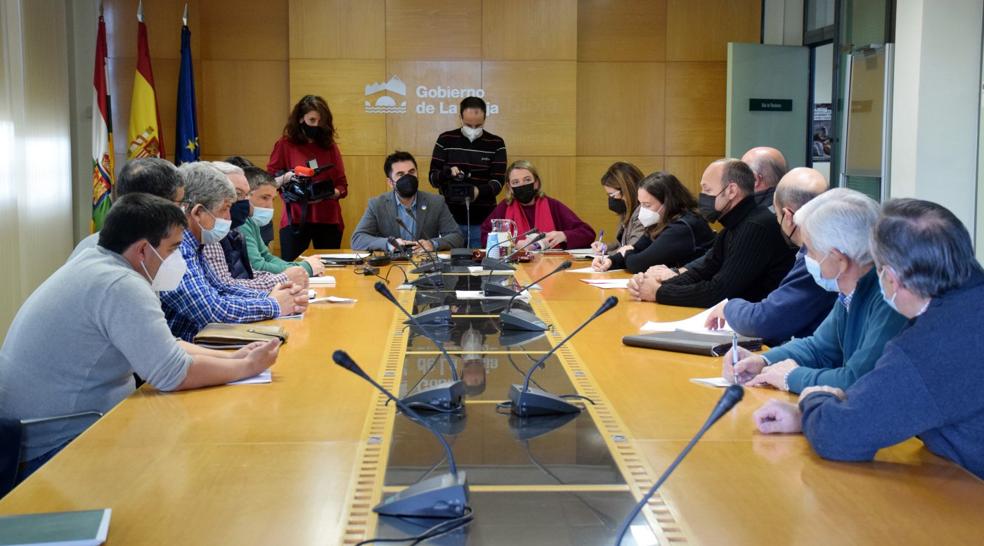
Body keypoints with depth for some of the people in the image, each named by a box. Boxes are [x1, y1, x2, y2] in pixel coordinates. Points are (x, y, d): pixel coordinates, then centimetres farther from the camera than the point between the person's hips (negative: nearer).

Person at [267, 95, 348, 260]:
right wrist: (286, 178, -17)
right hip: (295, 220, -2)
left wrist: (332, 193, -14)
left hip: (328, 220, 2)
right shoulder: (285, 145, 2)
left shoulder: (330, 146, 8)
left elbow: (342, 186, 7)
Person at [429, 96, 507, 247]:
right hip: (450, 219, 0)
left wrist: (479, 191, -24)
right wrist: (447, 173, -21)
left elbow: (498, 181, -4)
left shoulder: (496, 144, 2)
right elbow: (432, 177, 1)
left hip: (484, 222, 0)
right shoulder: (445, 140, 3)